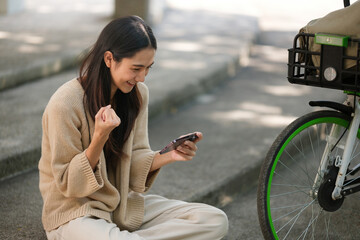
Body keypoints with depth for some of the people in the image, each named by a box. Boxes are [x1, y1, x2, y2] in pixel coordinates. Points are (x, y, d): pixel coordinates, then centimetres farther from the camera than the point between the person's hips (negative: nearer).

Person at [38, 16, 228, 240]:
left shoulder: (138, 93, 1)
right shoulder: (65, 104, -19)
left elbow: (134, 163, 4)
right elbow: (68, 182, -14)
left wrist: (168, 156, -17)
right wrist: (100, 137, -29)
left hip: (124, 204, 8)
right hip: (74, 212, -7)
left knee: (216, 221, -10)